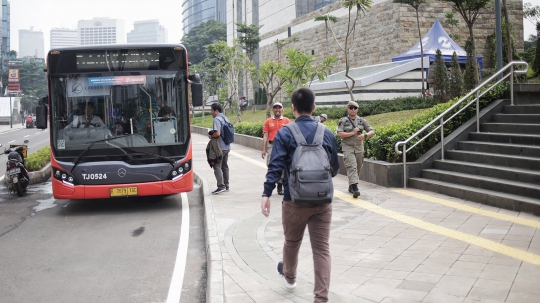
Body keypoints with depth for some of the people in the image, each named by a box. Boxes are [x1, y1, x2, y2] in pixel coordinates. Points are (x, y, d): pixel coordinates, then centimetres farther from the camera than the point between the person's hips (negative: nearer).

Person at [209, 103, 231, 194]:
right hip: (227, 146, 9)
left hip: (220, 147, -9)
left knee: (217, 166, -8)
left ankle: (221, 186, -15)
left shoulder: (217, 119, -14)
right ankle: (226, 186, 18)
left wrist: (211, 136, -6)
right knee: (224, 166, 15)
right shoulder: (225, 118, 14)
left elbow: (217, 133, -25)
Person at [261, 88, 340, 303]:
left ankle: (289, 276, 47)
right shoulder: (327, 133, 5)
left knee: (292, 242, 21)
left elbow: (276, 166, -13)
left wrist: (267, 194, -13)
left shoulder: (284, 134, -5)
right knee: (321, 248, 3)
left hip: (295, 200, -1)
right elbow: (335, 168, 12)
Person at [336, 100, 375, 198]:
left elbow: (372, 131, 6)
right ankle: (355, 188, -27)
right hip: (348, 148, -4)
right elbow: (339, 134, -12)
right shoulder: (343, 121, -1)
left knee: (358, 169, 12)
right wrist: (352, 133, -14)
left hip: (359, 148, 4)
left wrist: (365, 135, -15)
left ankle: (351, 186, 30)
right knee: (352, 167, -18)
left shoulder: (362, 120, 9)